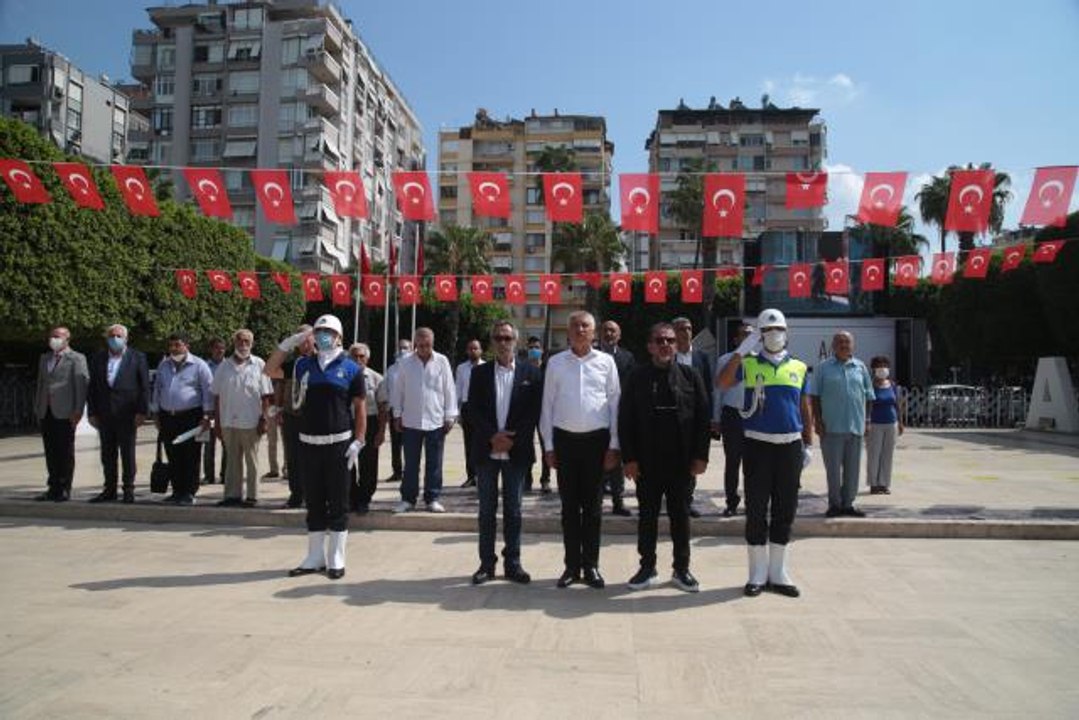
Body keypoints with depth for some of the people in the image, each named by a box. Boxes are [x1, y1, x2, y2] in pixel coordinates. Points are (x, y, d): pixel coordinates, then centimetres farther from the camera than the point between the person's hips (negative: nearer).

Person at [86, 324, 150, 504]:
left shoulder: (137, 358, 1)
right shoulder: (98, 359, 11)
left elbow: (145, 386, -3)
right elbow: (92, 388, 11)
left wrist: (142, 411, -9)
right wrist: (92, 412, 5)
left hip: (127, 414, -4)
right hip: (105, 415, 4)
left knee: (128, 454, 3)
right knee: (107, 455, 9)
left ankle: (128, 490, 10)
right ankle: (109, 490, 17)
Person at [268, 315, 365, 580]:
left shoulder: (351, 368, -1)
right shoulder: (304, 364, 9)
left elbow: (360, 407, -2)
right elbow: (270, 370, 11)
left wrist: (358, 442, -9)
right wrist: (289, 342, 0)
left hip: (338, 444, -3)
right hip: (308, 444, 4)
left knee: (337, 504, 4)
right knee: (314, 503, 12)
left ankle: (336, 560, 13)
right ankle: (315, 558, 23)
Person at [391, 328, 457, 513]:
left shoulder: (442, 362, -2)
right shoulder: (406, 363, 2)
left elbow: (449, 390, 0)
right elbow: (398, 390, 7)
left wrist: (449, 416, -2)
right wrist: (397, 414, 5)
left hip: (435, 421, -1)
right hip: (410, 421, 1)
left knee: (434, 463, 6)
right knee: (410, 463, 8)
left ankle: (432, 499, 15)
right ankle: (408, 499, 17)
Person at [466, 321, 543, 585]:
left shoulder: (531, 373, 2)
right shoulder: (480, 373, 5)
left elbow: (535, 412, -3)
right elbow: (473, 411, 0)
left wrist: (512, 439, -11)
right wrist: (493, 436, -13)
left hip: (517, 451, -1)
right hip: (486, 451, 1)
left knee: (513, 509, 7)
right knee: (486, 509, 7)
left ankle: (512, 563, 16)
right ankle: (487, 563, 15)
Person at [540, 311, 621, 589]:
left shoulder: (606, 362, 1)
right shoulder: (555, 363, 2)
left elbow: (614, 403, 2)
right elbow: (548, 405, 4)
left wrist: (613, 445, -1)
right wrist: (548, 446, 2)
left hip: (596, 439, 0)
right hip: (565, 439, 1)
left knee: (593, 505, 8)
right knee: (569, 505, 8)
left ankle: (591, 565, 18)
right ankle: (572, 565, 18)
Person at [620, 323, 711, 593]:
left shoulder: (690, 376, 2)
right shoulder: (637, 378, 1)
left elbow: (704, 418, 2)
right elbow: (625, 421, 0)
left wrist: (701, 456, -4)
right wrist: (629, 458, -6)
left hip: (681, 461, 0)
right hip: (646, 462, 0)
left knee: (680, 515, 10)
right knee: (647, 515, 9)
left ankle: (681, 568, 22)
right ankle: (647, 566, 22)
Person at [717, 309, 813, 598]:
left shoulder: (799, 367, 10)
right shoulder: (749, 363, 2)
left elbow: (805, 409, 14)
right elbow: (723, 384, -16)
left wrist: (808, 444, 11)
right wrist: (741, 351, -20)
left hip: (790, 445, 3)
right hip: (757, 444, -3)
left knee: (785, 510, 8)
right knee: (756, 509, 2)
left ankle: (777, 572, 21)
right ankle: (757, 574, 14)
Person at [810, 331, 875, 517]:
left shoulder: (860, 367, 10)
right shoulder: (823, 368, 2)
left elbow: (868, 397, 13)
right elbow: (815, 396, 0)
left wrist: (866, 420, 7)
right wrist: (818, 420, -7)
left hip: (855, 426, 3)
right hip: (831, 427, -3)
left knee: (852, 468, 8)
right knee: (833, 468, 2)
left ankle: (848, 504, 18)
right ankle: (834, 504, 14)